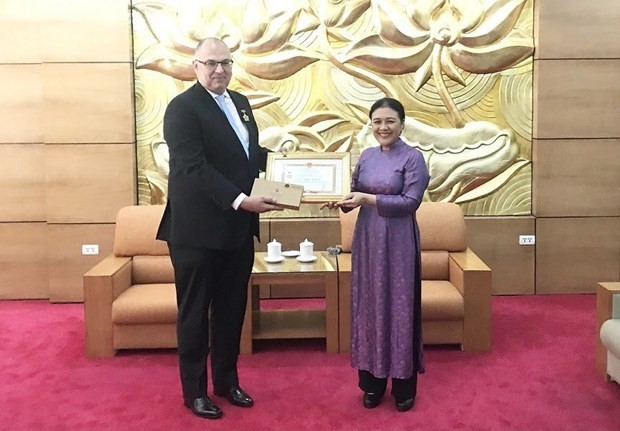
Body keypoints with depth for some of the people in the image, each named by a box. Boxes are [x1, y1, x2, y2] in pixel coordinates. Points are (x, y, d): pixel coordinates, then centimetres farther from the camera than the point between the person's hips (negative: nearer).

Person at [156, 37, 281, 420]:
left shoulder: (240, 103, 13)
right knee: (195, 312, 7)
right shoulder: (183, 107, -11)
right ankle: (194, 390, 22)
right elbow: (194, 167, -21)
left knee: (232, 309, 16)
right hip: (198, 230, -7)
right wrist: (240, 200, -27)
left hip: (238, 228, 7)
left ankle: (227, 380, 32)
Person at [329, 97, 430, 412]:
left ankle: (403, 385, 14)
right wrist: (343, 201, -10)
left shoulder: (413, 157, -7)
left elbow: (411, 201, -15)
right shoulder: (366, 156, 10)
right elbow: (355, 194, 12)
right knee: (368, 306, 9)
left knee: (399, 306, 2)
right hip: (367, 239, 5)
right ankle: (372, 382, 21)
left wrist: (368, 199, -22)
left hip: (398, 241, -5)